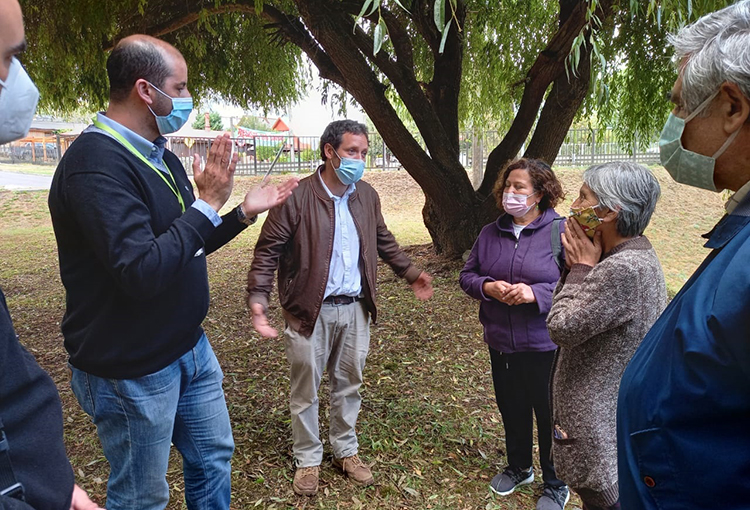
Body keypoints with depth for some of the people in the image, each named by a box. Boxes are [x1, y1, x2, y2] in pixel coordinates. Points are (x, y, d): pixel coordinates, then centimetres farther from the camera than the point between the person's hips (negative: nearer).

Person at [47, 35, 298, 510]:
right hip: (133, 370, -8)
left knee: (213, 458, 22)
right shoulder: (96, 164, -23)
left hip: (190, 346, 9)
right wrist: (208, 204, -26)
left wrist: (244, 212, 5)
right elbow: (141, 273, -33)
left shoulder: (160, 155, 7)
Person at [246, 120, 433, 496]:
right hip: (310, 311, -4)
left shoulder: (367, 196, 5)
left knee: (348, 385, 17)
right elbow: (268, 252, -11)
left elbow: (383, 241, 20)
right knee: (306, 390, 10)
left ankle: (345, 450, 37)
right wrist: (257, 298, -22)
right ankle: (308, 459, 31)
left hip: (355, 309, 5)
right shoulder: (296, 197, -12)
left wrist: (410, 272, 20)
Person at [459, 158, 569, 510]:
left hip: (545, 346, -5)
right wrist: (487, 287, -14)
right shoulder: (490, 233, 4)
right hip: (501, 343, 5)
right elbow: (467, 276, 7)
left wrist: (536, 293, -27)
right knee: (511, 409, 22)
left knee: (550, 415, 11)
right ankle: (518, 468, 47)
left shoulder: (561, 232, -12)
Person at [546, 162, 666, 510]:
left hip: (600, 419, -10)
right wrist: (578, 266, -4)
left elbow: (561, 327, -24)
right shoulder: (637, 255, 4)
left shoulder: (622, 269, -30)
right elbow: (576, 312, 8)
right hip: (608, 407, 10)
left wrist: (580, 267, -16)